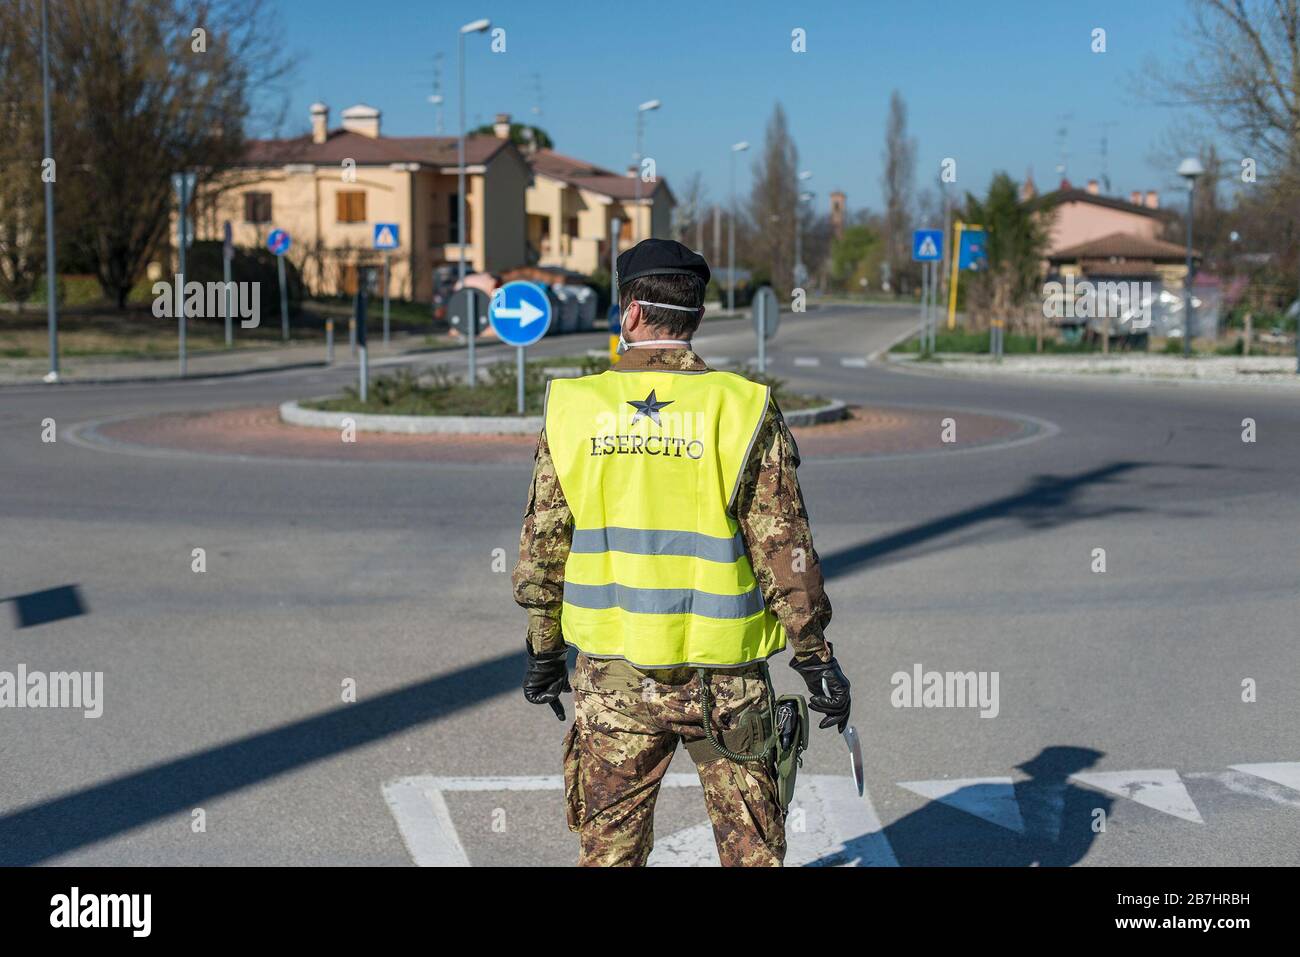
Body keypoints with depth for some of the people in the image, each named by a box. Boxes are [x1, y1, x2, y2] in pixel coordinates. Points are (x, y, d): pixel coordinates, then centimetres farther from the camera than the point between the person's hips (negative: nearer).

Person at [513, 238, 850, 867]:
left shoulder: (572, 408, -3)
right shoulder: (743, 410, -9)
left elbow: (542, 547, 3)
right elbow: (785, 549, -8)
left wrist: (544, 650, 14)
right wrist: (815, 657, 2)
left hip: (610, 675, 2)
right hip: (723, 679, -1)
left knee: (608, 846, 15)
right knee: (752, 849, 13)